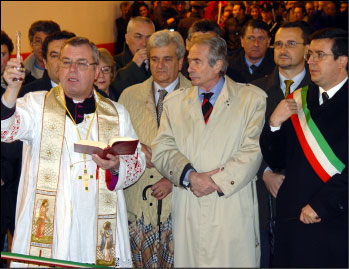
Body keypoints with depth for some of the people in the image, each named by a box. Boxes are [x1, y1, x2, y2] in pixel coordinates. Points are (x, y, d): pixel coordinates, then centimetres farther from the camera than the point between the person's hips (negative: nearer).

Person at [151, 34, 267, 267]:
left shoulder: (252, 99, 4)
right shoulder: (175, 102, 14)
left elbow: (253, 150, -5)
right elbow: (161, 149, 4)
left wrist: (217, 181, -13)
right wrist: (190, 176, -13)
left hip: (234, 208, -2)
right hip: (188, 210, 2)